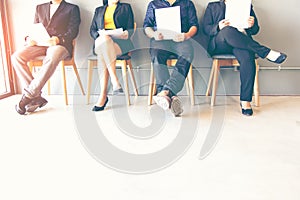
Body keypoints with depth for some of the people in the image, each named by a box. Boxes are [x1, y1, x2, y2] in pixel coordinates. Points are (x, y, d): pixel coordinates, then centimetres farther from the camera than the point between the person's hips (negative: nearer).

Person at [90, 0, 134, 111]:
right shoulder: (99, 10, 29)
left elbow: (131, 29, 12)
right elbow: (92, 30, 18)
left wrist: (126, 34, -12)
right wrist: (100, 34, -5)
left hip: (119, 41, -1)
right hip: (100, 41, 2)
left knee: (102, 55, -34)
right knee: (104, 39, -37)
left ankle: (103, 95, -40)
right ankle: (115, 82, -43)